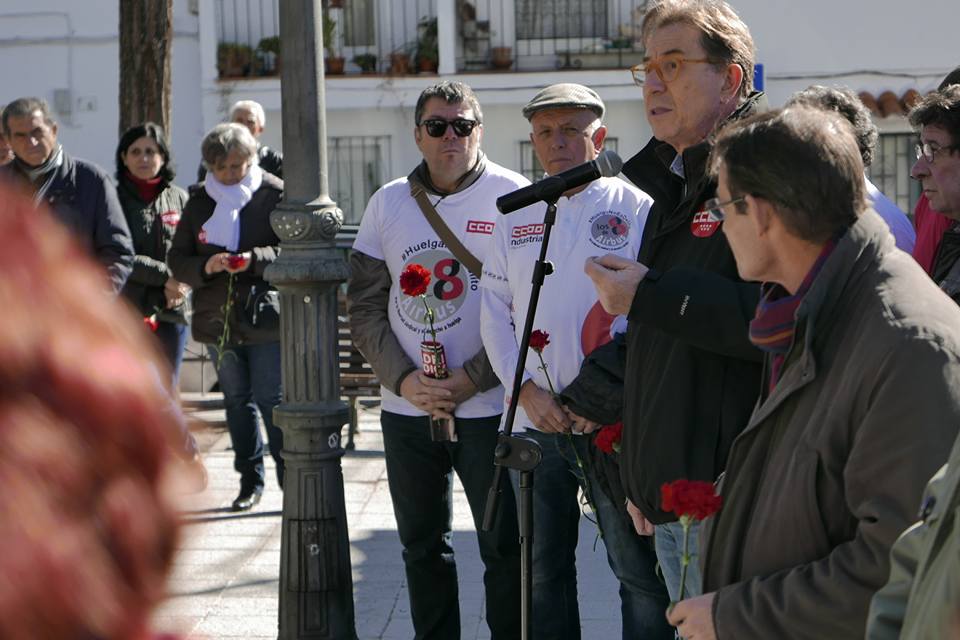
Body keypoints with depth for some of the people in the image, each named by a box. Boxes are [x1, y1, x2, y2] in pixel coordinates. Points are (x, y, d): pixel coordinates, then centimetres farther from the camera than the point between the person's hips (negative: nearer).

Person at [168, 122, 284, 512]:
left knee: (272, 400, -5)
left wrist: (256, 259, -24)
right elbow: (177, 258, 7)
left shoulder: (276, 195, -5)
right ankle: (250, 480, 25)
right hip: (218, 319, 5)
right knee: (237, 400, 14)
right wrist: (204, 267, -14)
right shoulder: (199, 202, 7)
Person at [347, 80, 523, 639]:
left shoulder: (515, 198, -4)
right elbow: (365, 308, 6)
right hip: (406, 408, 4)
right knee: (422, 546, 13)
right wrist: (405, 379, -8)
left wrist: (471, 379, -15)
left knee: (505, 546, 1)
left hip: (489, 407, -4)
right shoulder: (389, 203, 7)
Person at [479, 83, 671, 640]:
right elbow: (495, 315, 10)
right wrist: (526, 388, -5)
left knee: (639, 569, -2)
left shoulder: (634, 207, -1)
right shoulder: (516, 219, 13)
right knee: (545, 569, 13)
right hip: (537, 426, 5)